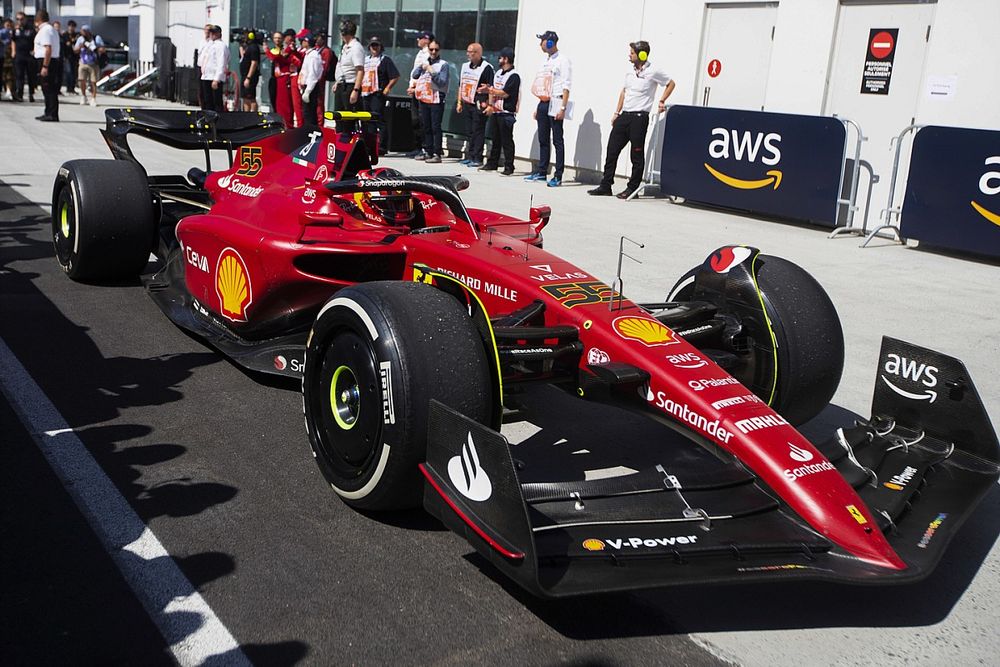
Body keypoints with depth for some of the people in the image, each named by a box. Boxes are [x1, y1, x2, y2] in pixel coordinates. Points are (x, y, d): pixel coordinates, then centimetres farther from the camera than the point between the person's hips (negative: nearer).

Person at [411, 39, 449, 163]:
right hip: (424, 99, 6)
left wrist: (432, 72, -18)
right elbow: (413, 75, 9)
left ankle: (437, 154, -10)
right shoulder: (424, 62, 17)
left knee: (435, 127, -9)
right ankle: (428, 152, 17)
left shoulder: (443, 65, -1)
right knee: (426, 127, 10)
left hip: (437, 99, -6)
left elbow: (442, 82, -10)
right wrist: (421, 67, -5)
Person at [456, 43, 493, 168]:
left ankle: (478, 159, -2)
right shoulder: (465, 66, 15)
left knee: (478, 132, -5)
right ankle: (469, 156, 17)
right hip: (467, 104, 7)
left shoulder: (486, 68, -7)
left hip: (479, 105, -7)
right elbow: (461, 85, 21)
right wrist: (459, 102, 17)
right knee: (470, 131, 11)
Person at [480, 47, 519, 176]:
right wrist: (490, 105, 5)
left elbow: (505, 93, -17)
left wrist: (489, 90, -11)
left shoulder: (514, 76, -11)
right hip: (496, 111, 8)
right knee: (495, 139, 14)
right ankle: (492, 163, 21)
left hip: (506, 113, -8)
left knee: (507, 140, -6)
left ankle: (509, 167, -3)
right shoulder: (498, 73, 16)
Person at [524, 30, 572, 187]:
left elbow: (566, 86, -12)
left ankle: (558, 176, -6)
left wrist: (562, 108, -20)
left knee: (557, 141, -6)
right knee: (543, 139, 11)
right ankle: (541, 171, 19)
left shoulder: (562, 60, -6)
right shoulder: (546, 61, 19)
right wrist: (538, 107, 18)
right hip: (543, 103, 8)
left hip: (555, 103, -8)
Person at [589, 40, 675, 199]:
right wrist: (617, 112, 16)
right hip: (624, 115, 7)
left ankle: (632, 188, 9)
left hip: (639, 117, -7)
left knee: (637, 155, 1)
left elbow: (671, 83, 5)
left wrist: (661, 101, -3)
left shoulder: (653, 72, -7)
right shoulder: (631, 69, 12)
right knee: (612, 150, 5)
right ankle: (605, 186, 11)